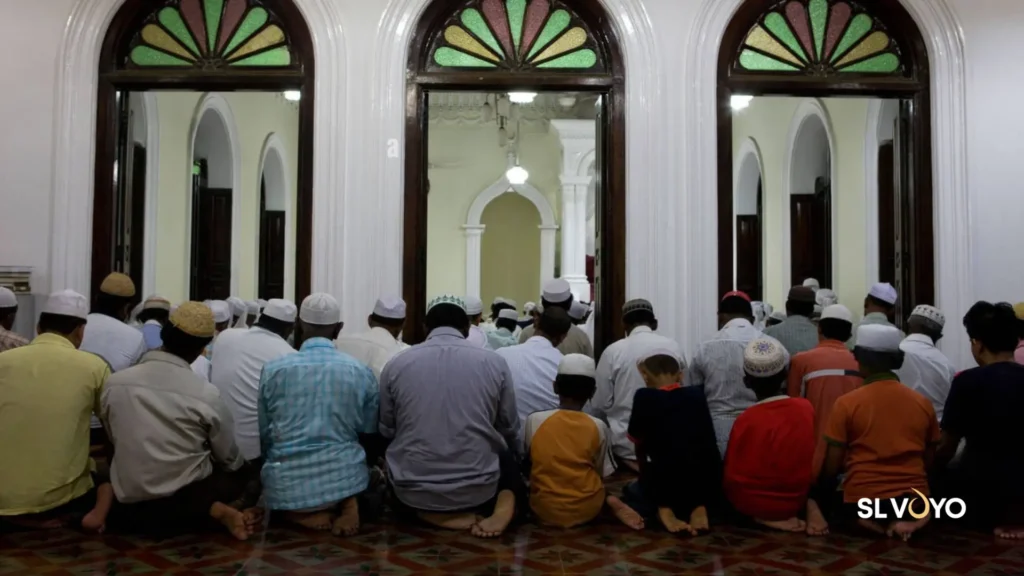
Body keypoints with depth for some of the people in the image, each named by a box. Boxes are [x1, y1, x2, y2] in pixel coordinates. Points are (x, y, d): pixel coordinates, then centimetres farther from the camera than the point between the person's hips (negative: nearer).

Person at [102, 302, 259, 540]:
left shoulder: (114, 383, -5)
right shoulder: (206, 394, -14)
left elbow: (115, 442, 11)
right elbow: (230, 459, -1)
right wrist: (239, 468, 23)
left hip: (128, 506, 2)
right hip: (184, 498, -2)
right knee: (241, 472, 24)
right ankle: (213, 512, -3)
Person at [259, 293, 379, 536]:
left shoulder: (273, 369, -2)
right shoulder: (361, 371, 1)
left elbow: (263, 436, 6)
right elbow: (370, 434, 9)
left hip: (288, 487, 0)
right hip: (344, 479, 1)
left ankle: (303, 513, 0)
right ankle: (346, 504, -1)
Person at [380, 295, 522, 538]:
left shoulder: (396, 365, -3)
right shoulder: (495, 362, -4)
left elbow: (386, 431, 8)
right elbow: (510, 432, 6)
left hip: (413, 491, 1)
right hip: (478, 489, 0)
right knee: (509, 458, 32)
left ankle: (429, 513, 4)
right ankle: (505, 504, -1)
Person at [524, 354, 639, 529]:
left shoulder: (534, 421, -8)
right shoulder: (598, 427, -6)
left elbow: (527, 466, 5)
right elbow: (602, 475, 4)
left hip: (545, 510, -2)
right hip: (587, 510, 2)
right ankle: (611, 502, 0)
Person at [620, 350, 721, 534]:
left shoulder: (644, 397, -2)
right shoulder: (697, 395, 9)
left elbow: (639, 447, 9)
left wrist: (645, 479, 29)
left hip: (667, 484, -3)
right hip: (709, 487, 3)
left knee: (631, 491, 31)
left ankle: (662, 510, 0)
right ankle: (698, 508, 7)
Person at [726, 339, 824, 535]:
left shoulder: (746, 420, -21)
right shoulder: (806, 407, -9)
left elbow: (732, 477, -15)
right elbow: (810, 458, 6)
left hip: (751, 503, -4)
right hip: (796, 498, 4)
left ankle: (766, 517, 1)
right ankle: (810, 506, 6)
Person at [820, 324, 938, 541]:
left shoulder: (846, 403, -9)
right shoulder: (923, 403, 3)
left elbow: (832, 467, -8)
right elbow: (929, 461, 10)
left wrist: (821, 493, 10)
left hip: (862, 500, -4)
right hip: (913, 498, 4)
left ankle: (875, 523, -1)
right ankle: (906, 520, 3)